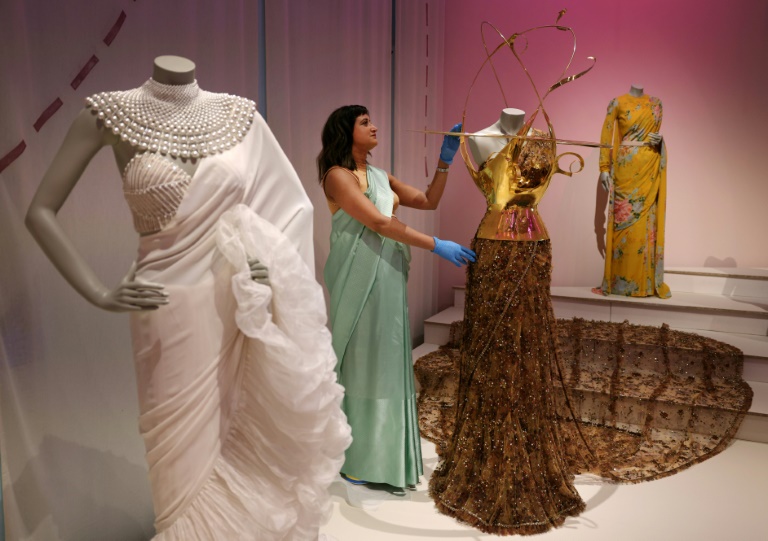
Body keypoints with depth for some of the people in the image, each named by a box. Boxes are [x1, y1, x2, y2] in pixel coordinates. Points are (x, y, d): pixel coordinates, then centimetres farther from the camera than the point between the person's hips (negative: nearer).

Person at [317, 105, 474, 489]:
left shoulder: (380, 177, 17)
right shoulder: (338, 175, -7)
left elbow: (428, 201, 17)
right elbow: (379, 223, -16)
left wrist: (444, 160, 8)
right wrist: (436, 246, -17)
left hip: (388, 278, 7)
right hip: (360, 279, -7)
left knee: (387, 361, 11)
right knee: (362, 361, 0)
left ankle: (384, 453, 25)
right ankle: (358, 459, 16)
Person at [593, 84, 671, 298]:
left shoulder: (656, 103, 13)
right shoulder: (618, 103, 1)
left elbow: (656, 132, 21)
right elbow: (606, 135, -1)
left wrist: (658, 139, -3)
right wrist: (604, 168, -8)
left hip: (650, 168, 3)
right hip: (626, 168, -3)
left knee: (647, 221, 2)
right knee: (625, 222, -2)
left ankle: (647, 280, 8)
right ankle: (621, 280, 4)